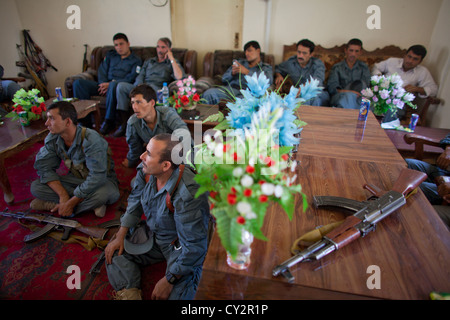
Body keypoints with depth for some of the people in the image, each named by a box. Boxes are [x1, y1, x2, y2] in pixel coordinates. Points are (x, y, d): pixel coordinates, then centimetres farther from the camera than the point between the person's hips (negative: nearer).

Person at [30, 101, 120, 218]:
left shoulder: (91, 140, -28)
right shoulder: (52, 139, -8)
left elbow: (97, 178, -31)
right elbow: (45, 168, -6)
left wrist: (70, 203, -26)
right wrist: (63, 195, -22)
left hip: (102, 181, -6)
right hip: (76, 179, 6)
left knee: (106, 193, -39)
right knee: (36, 187, -13)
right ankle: (91, 204, -19)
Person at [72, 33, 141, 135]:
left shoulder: (136, 60, 9)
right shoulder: (110, 55, 25)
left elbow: (131, 78, -5)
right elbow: (102, 70, 16)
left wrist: (110, 84, -15)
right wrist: (103, 84, -6)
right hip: (104, 85, 6)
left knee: (113, 85, -41)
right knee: (78, 83, -14)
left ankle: (109, 121, -31)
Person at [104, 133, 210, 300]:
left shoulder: (187, 195, -37)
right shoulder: (145, 170, -14)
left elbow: (194, 245, -29)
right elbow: (135, 201, 6)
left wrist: (169, 280, -20)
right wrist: (120, 236, 3)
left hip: (180, 246, -7)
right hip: (152, 236, 7)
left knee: (179, 293, -27)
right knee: (114, 252, -1)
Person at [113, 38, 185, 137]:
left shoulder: (173, 63, 18)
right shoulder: (148, 61, 32)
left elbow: (179, 77, -5)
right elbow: (140, 76, 19)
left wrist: (172, 58, -1)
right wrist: (139, 86, -5)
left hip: (157, 90, -5)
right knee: (121, 86, -22)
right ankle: (124, 123, -24)